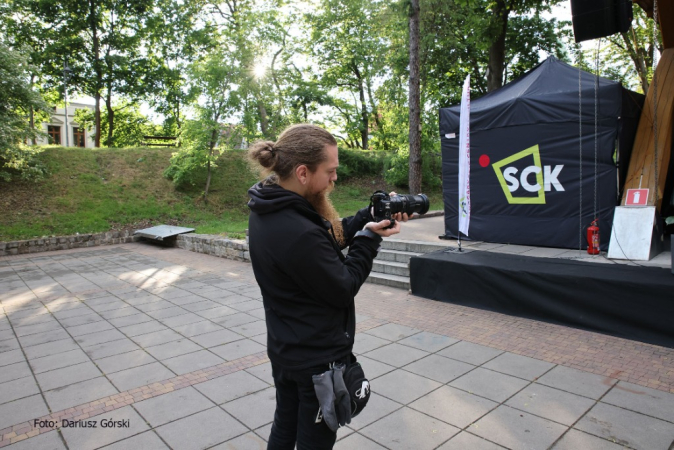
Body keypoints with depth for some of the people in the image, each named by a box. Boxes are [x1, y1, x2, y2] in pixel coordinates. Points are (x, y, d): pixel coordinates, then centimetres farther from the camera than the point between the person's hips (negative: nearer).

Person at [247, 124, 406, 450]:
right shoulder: (299, 233, -34)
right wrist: (369, 237, -11)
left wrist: (371, 216, -4)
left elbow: (329, 237, 5)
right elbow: (344, 289, -20)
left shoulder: (267, 209, -3)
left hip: (283, 349, 9)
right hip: (318, 360, -8)